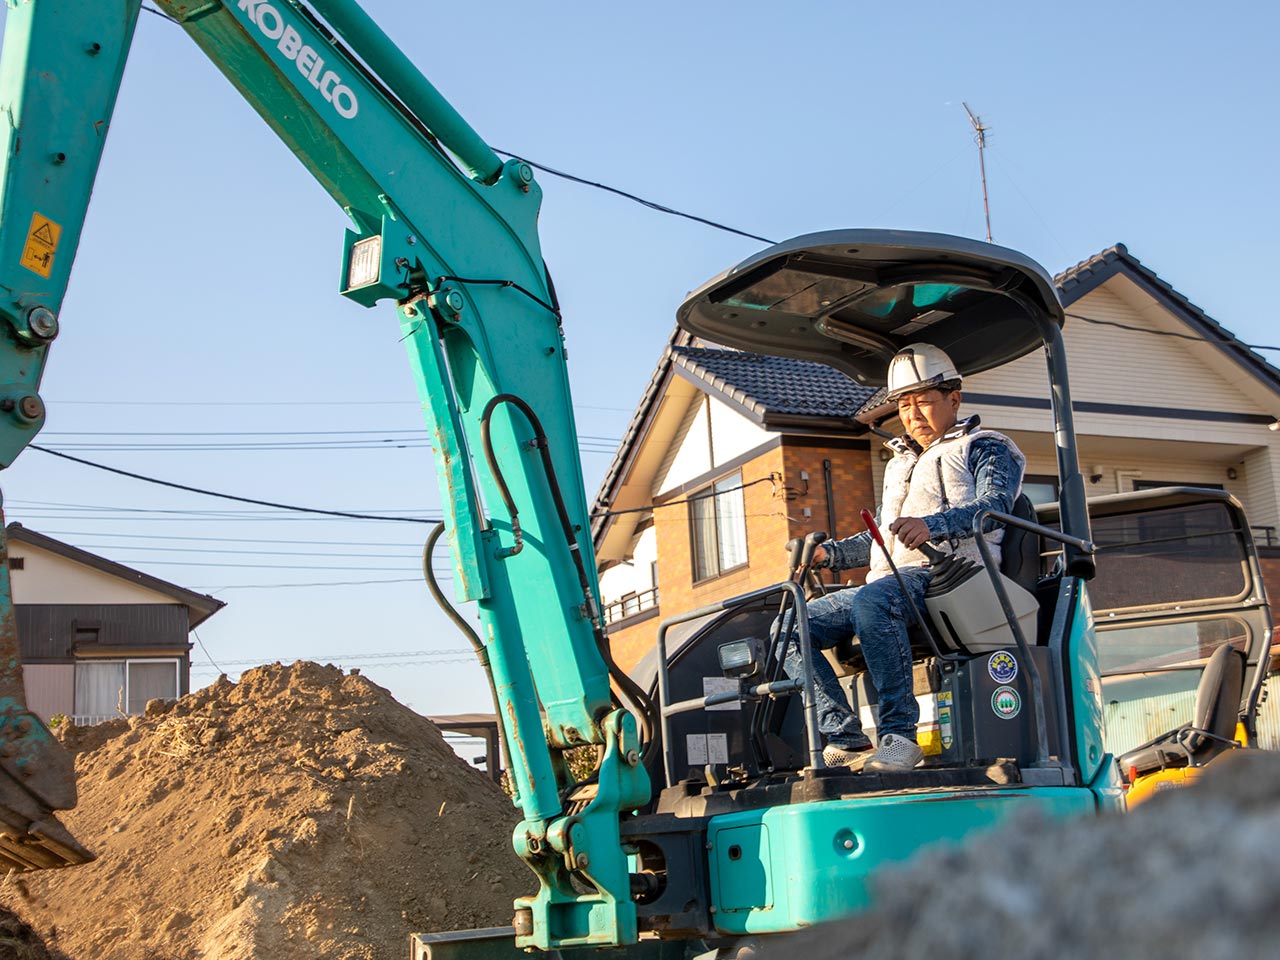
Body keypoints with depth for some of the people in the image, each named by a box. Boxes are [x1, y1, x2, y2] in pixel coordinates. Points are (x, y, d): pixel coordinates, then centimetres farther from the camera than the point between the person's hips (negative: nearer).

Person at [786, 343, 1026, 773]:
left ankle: (899, 736, -38)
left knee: (872, 601, -39)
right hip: (889, 581, 8)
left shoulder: (983, 448, 11)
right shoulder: (899, 464, 34)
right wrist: (829, 553, 18)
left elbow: (994, 506, -10)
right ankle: (846, 741, -22)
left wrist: (931, 524, -30)